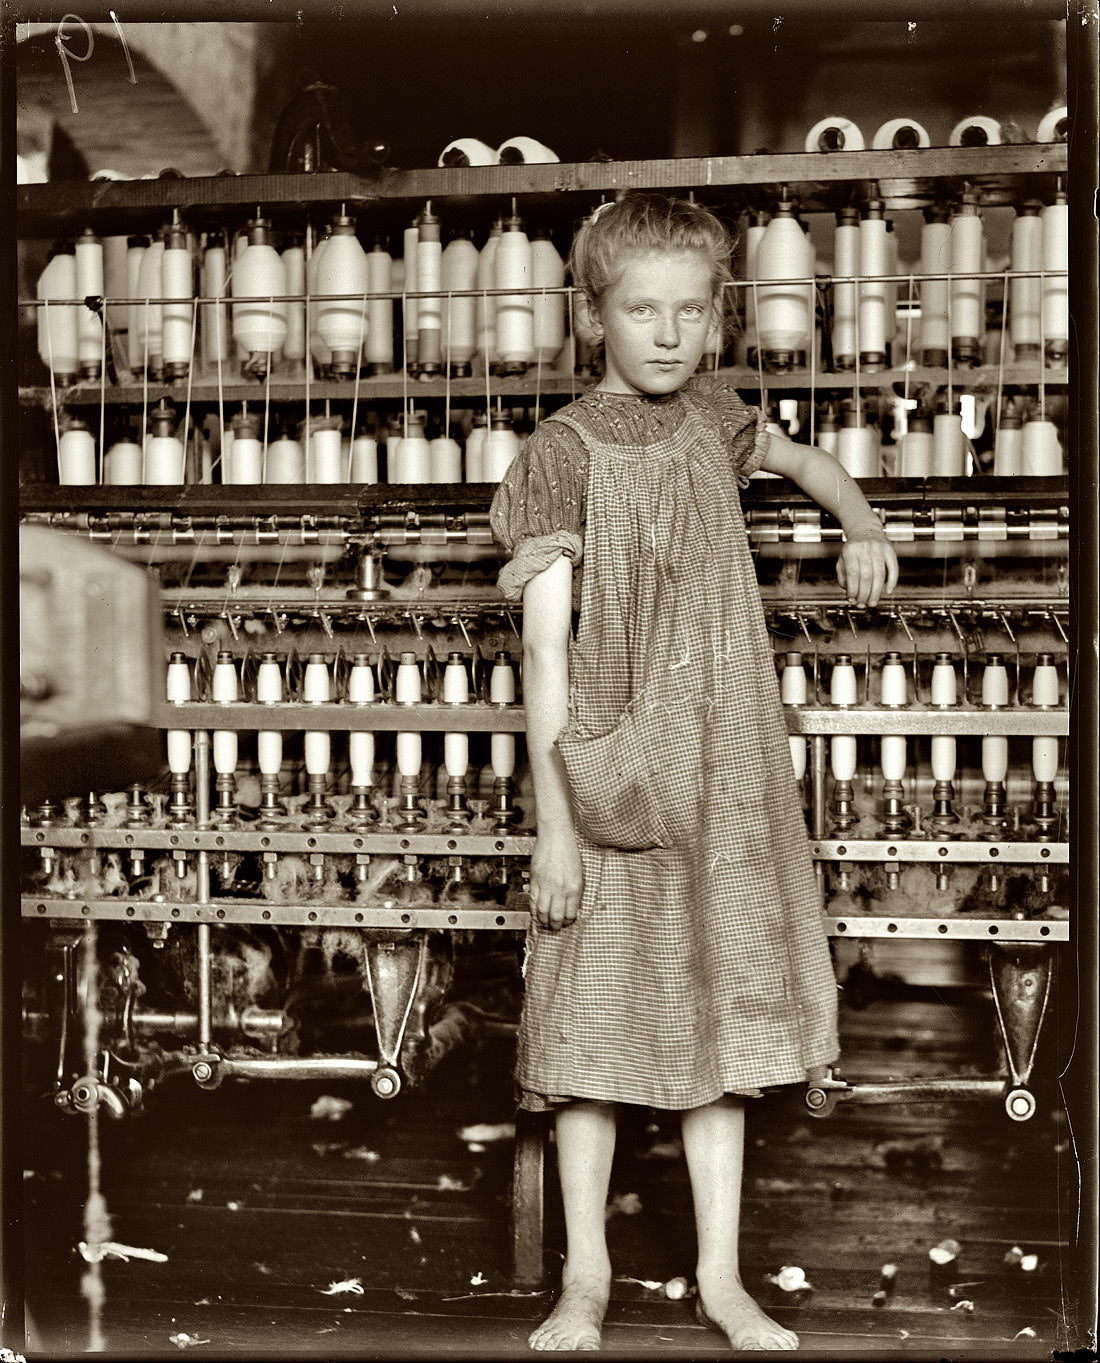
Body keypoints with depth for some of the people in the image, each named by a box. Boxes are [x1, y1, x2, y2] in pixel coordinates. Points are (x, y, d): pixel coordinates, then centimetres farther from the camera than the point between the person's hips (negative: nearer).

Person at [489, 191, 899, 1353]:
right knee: (594, 1021, 3)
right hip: (612, 779, -4)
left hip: (725, 777, 4)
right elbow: (544, 645, -12)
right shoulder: (562, 453, -9)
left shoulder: (711, 417, 6)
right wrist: (552, 820, -16)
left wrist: (863, 529, 10)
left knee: (722, 1018, 9)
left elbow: (803, 460, 29)